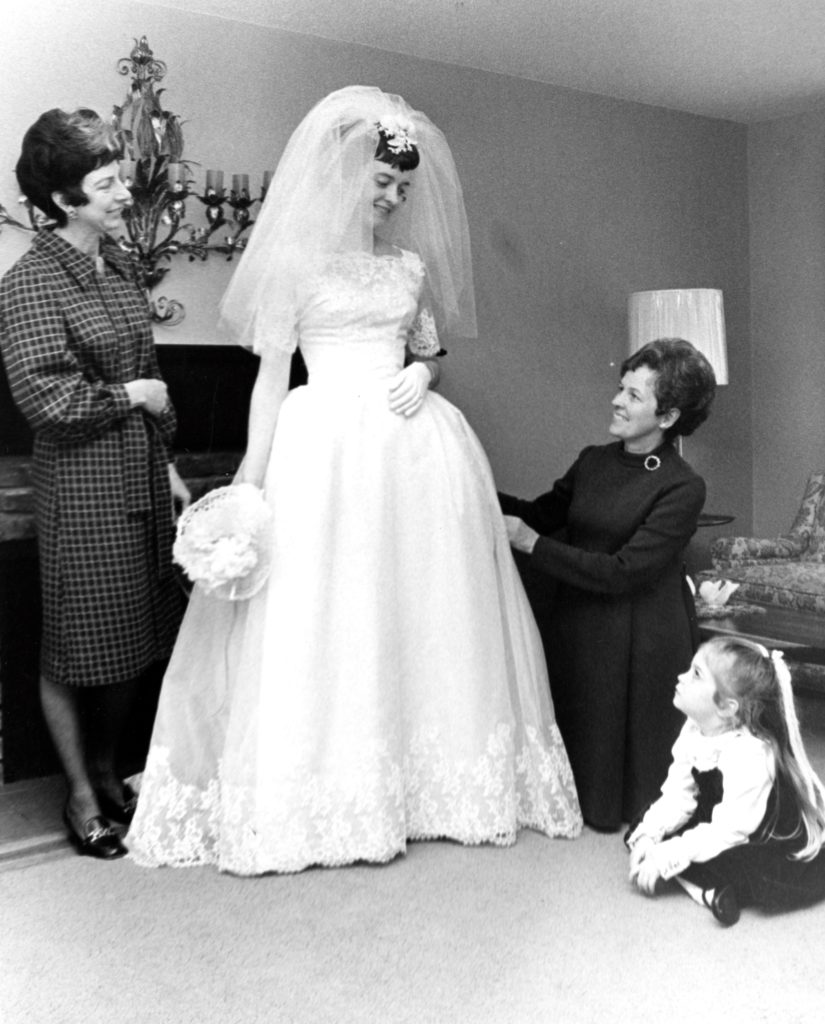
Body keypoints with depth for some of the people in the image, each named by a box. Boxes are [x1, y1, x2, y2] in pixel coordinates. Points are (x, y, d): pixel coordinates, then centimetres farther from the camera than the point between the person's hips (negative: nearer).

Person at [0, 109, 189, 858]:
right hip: (82, 490, -7)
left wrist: (166, 461, 16)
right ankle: (82, 797, 24)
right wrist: (128, 395, -10)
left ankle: (108, 771, 35)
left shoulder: (117, 262, 10)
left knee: (135, 639, 15)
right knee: (78, 643, 6)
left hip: (142, 481, 7)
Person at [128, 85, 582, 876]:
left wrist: (421, 374, -2)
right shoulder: (295, 260, 1)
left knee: (417, 616, 6)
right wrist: (253, 481, -8)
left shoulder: (412, 264, 14)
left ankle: (419, 784, 19)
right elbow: (271, 375, -2)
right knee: (319, 622, -3)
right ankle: (318, 795, 9)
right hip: (323, 449, -4)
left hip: (412, 448, 5)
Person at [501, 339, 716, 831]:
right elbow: (544, 514, 17)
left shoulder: (682, 487, -16)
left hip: (643, 639, -6)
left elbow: (621, 572, -22)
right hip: (578, 623, 6)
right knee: (581, 742, 16)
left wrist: (531, 543, -20)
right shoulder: (593, 461, 4)